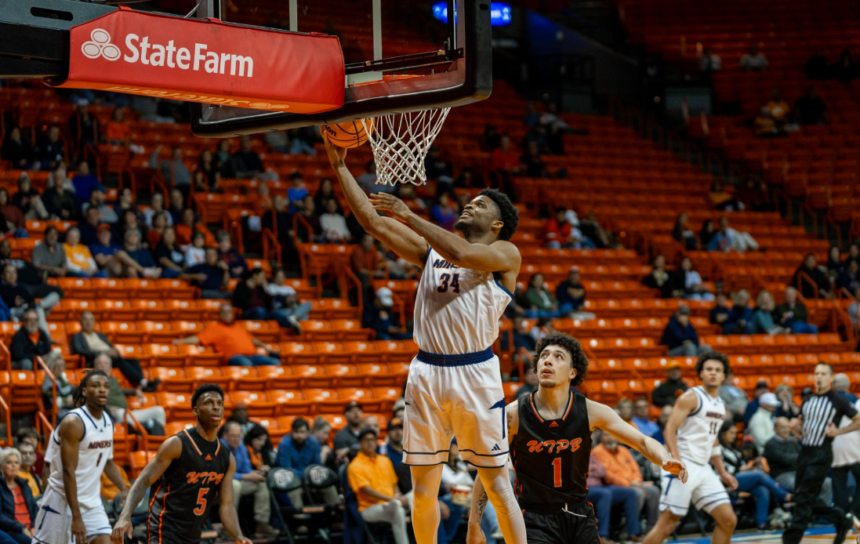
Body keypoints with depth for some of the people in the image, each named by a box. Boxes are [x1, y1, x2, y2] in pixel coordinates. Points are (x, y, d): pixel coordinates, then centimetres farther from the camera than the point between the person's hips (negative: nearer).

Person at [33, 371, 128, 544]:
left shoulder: (108, 422, 5)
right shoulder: (73, 423, -19)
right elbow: (68, 472, -22)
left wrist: (124, 489, 5)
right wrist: (76, 518, -25)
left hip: (92, 501, 7)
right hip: (63, 499, -7)